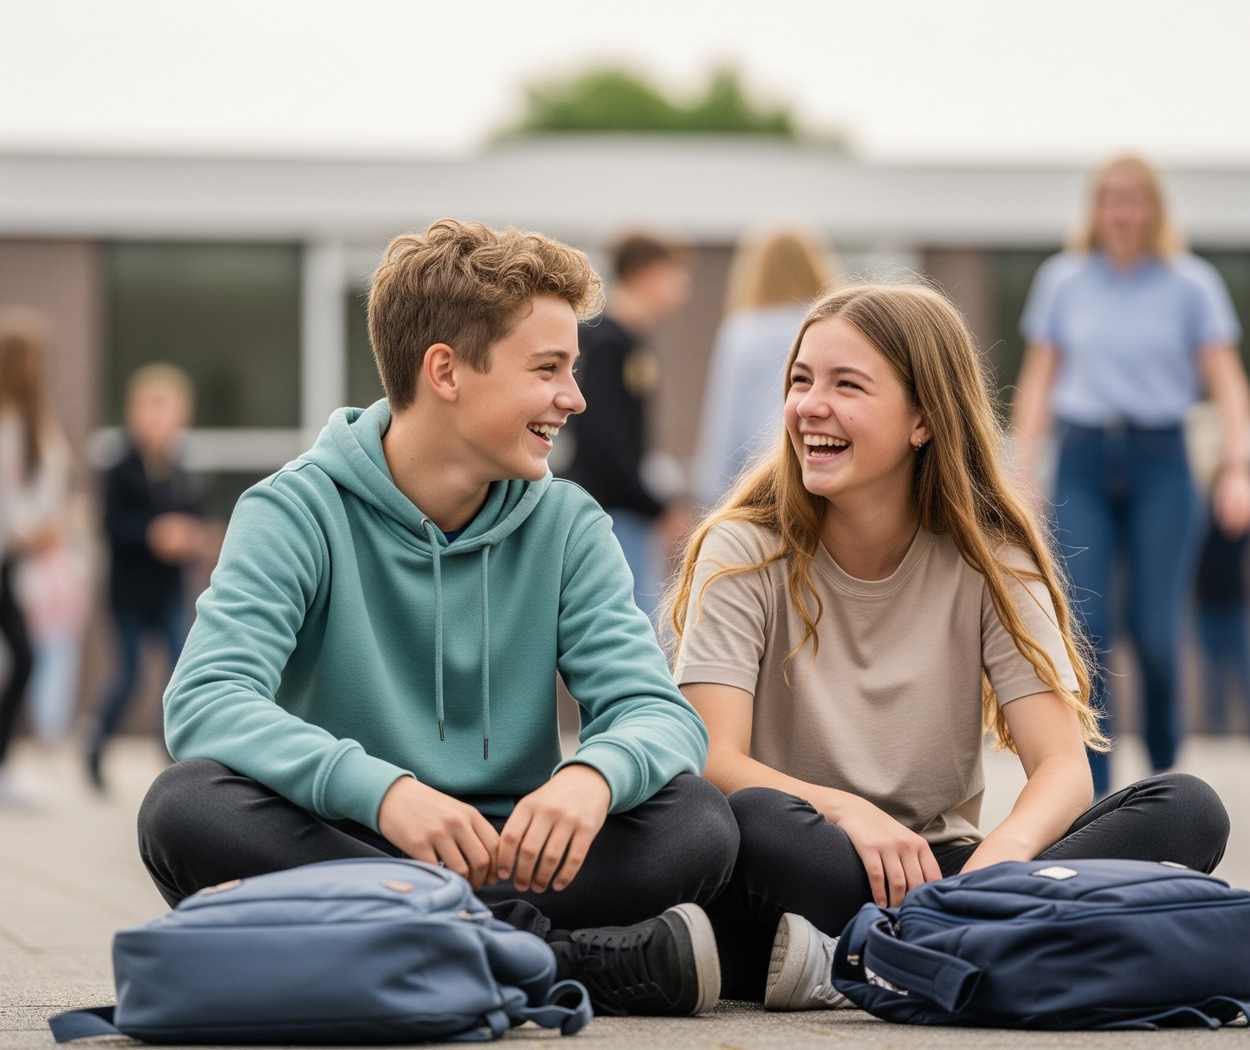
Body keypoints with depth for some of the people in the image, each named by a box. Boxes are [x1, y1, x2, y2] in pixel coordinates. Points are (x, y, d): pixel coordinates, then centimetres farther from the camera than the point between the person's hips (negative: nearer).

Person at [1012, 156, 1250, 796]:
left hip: (1159, 461, -1)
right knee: (1083, 630, -8)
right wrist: (1023, 472, 2)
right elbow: (1038, 381, 10)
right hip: (1083, 461, 1)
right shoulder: (1062, 281, 7)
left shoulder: (1190, 285, 3)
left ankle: (1164, 762, 21)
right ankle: (1093, 796, -4)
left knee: (1155, 633, -5)